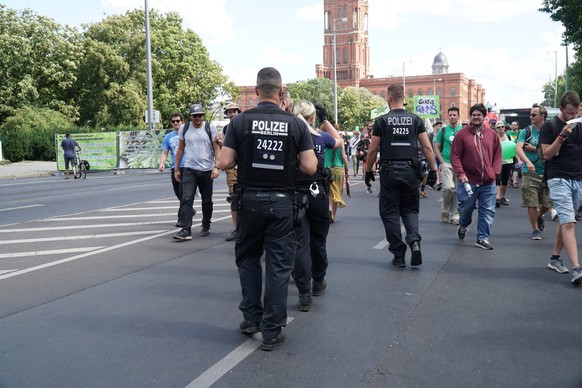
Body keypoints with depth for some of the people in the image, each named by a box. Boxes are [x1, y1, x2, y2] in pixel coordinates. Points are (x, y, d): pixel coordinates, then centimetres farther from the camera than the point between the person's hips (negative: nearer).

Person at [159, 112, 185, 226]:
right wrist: (162, 163, -8)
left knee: (183, 194, -11)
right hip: (174, 168, 5)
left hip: (187, 167, -5)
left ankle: (181, 218, -5)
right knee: (179, 194, 11)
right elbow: (164, 153, 11)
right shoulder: (168, 137, 13)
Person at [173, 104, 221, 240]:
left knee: (207, 201, 10)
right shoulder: (184, 128, 5)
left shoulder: (210, 128, -1)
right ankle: (186, 230, -12)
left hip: (207, 170, -1)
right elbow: (180, 149, 13)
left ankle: (206, 226, 27)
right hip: (189, 169, 1)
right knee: (186, 199, -11)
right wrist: (176, 169, 11)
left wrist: (216, 167, -11)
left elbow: (217, 149, -1)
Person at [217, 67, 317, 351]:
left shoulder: (240, 121, -5)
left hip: (249, 200, 0)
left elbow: (224, 163, -8)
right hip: (282, 202, 0)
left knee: (248, 258, 20)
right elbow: (310, 167, -7)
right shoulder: (296, 124, -3)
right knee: (279, 265, 6)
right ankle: (271, 331, 11)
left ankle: (251, 317, 24)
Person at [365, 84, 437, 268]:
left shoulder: (382, 121, -1)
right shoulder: (415, 120, 5)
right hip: (410, 171, 2)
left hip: (389, 171, -2)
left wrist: (368, 171, 11)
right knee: (410, 210, 16)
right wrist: (433, 170, 7)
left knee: (390, 213, 7)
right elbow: (427, 147, 1)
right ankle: (414, 241, -9)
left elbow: (373, 150, 0)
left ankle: (399, 256, 9)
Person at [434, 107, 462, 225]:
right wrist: (442, 162, -6)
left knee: (457, 190, 5)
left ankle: (454, 215, 15)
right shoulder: (443, 131, 5)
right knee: (448, 188, -16)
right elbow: (436, 148, 5)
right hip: (446, 163, -2)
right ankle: (445, 210, 6)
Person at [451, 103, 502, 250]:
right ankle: (463, 226, 41)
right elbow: (455, 156, -5)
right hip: (468, 181, -2)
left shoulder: (492, 134, 8)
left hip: (488, 182, 3)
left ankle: (483, 238, 11)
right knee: (465, 209, 10)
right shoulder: (462, 134, -2)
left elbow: (497, 155, 11)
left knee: (488, 211, 1)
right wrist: (460, 174, -14)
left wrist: (495, 172, -1)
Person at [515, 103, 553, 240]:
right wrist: (527, 161, -30)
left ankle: (540, 216, 39)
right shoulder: (526, 131, 0)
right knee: (532, 203, -1)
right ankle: (535, 229, 15)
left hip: (547, 173, 2)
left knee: (548, 203, 6)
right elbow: (518, 148, -14)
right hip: (530, 173, -2)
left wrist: (534, 149, -12)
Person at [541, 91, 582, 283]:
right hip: (559, 179, -5)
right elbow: (547, 154, -7)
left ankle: (555, 258, 24)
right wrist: (562, 135, -17)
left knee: (565, 222, 11)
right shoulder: (550, 126, -2)